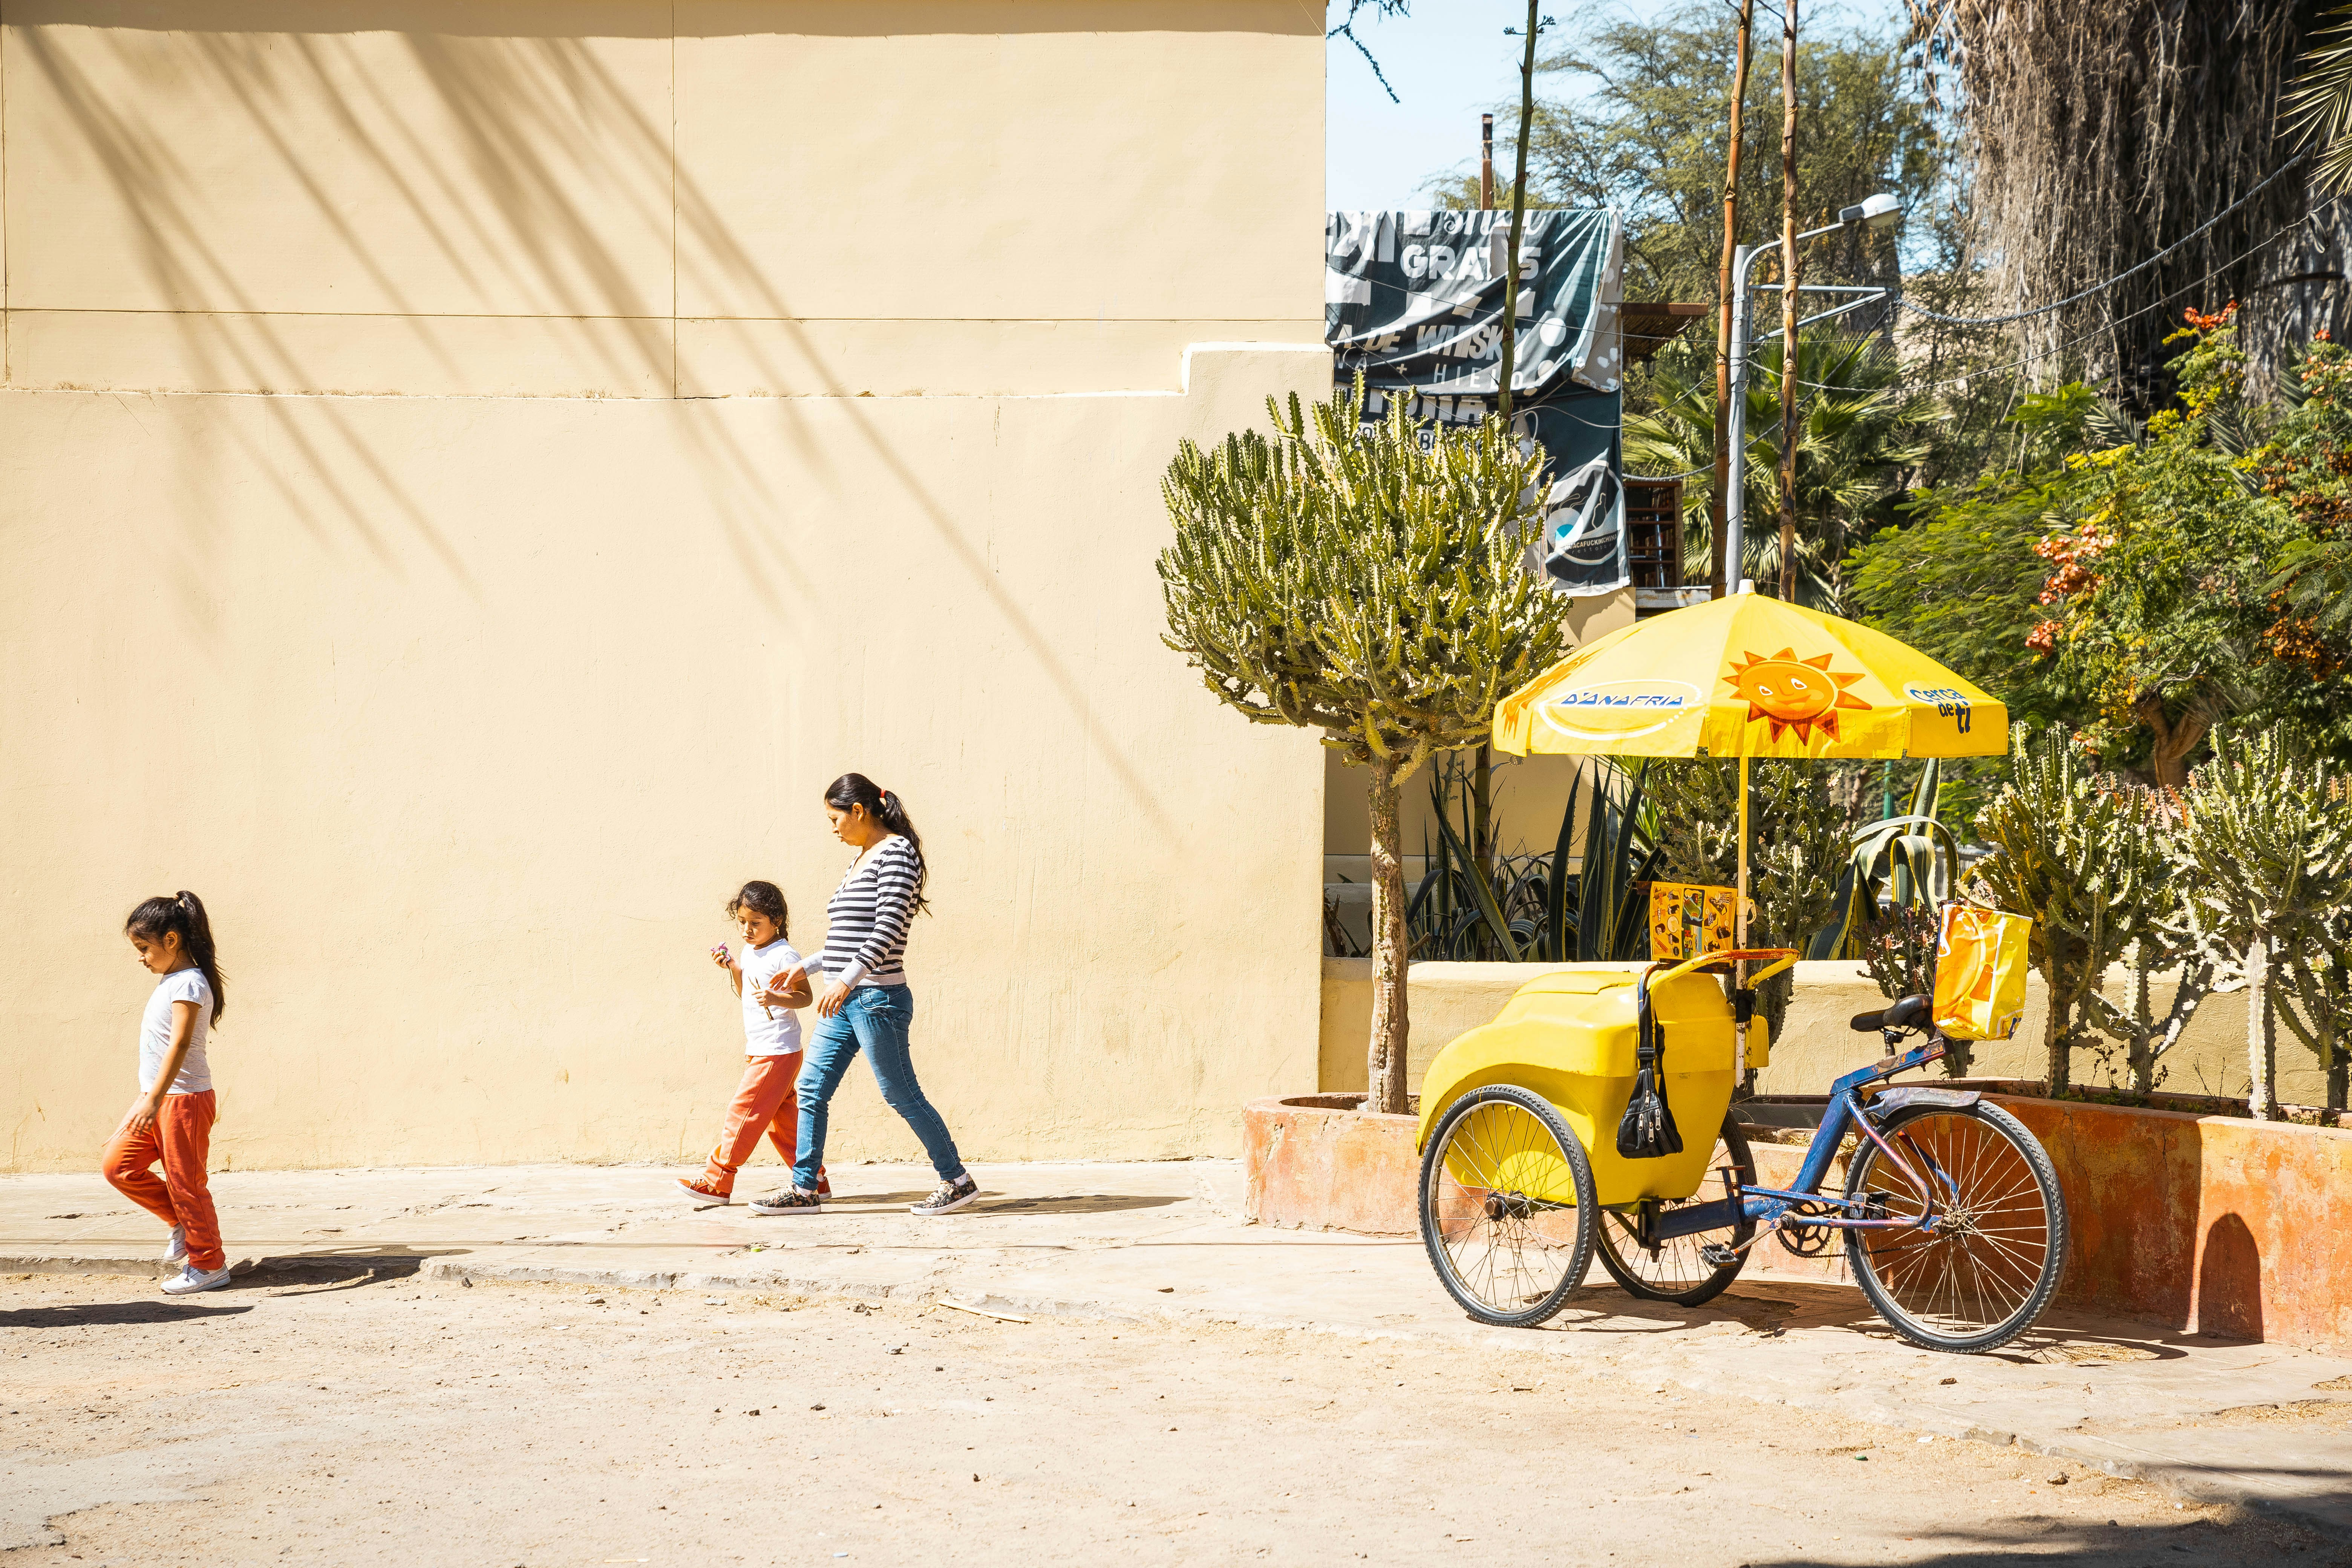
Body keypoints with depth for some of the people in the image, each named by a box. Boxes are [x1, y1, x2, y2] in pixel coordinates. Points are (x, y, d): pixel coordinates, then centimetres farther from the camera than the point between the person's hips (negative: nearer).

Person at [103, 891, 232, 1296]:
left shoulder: (188, 984, -18)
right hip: (156, 1097, 9)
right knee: (118, 1165, 6)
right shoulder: (170, 981, 13)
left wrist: (155, 1100, -33)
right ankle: (182, 1223, 18)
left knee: (185, 1182, -2)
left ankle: (209, 1265, 10)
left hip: (184, 1099, -9)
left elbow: (180, 1043, -26)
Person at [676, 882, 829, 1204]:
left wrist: (775, 999, -33)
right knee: (782, 1117, 12)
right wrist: (733, 968, 9)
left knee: (745, 1110, -8)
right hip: (758, 1050, 10)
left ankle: (717, 1181, -4)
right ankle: (813, 1179, 18)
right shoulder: (750, 952, 14)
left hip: (778, 1051, -10)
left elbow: (805, 996, -16)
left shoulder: (784, 955, -13)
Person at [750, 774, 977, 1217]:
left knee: (901, 1095, -3)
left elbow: (888, 929, -20)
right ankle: (803, 1189, 10)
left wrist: (846, 980, -27)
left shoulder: (896, 852, -10)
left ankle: (957, 1181, 7)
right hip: (845, 1001, 9)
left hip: (878, 998, -9)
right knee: (811, 1090, 5)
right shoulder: (860, 863, 18)